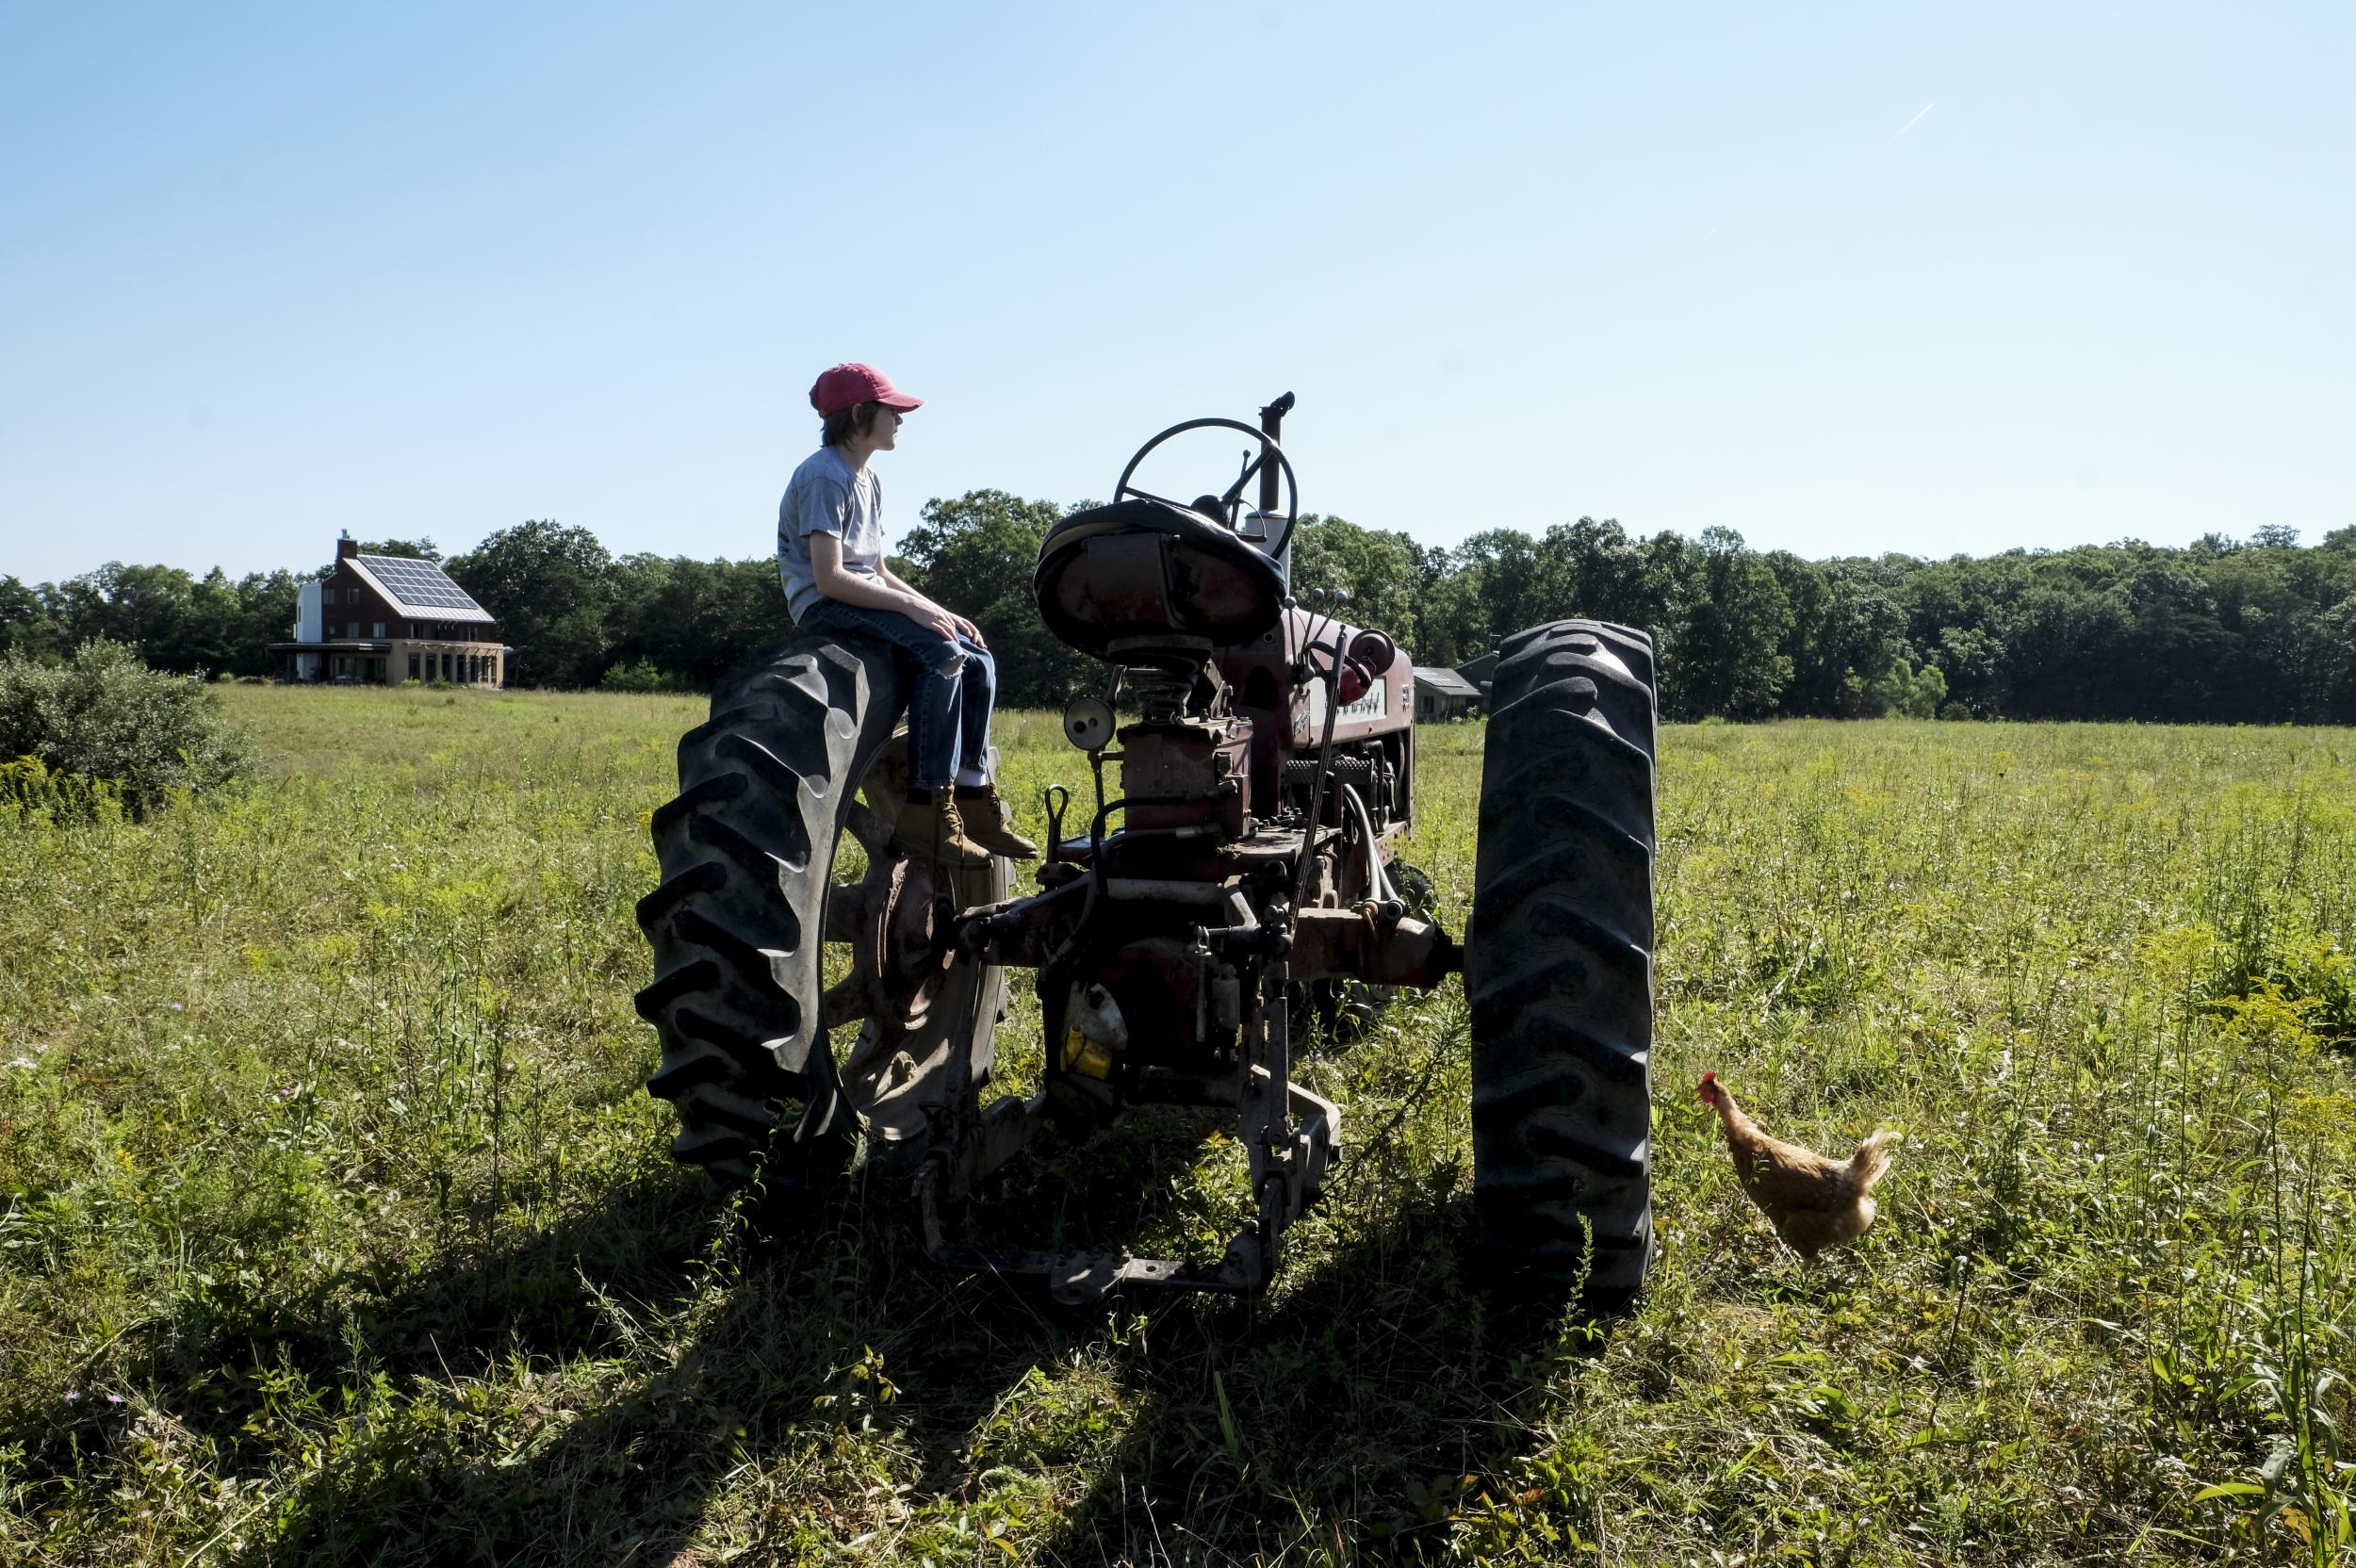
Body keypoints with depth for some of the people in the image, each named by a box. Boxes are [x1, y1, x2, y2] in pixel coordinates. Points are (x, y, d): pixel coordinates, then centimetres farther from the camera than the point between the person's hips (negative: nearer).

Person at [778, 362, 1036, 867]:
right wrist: (911, 606, -23)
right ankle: (927, 810, -30)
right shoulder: (824, 477, -13)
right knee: (943, 654, -29)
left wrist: (940, 612, 5)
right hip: (824, 608, -9)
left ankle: (973, 795, -4)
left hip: (866, 601, 9)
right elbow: (829, 579, -22)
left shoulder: (868, 481, 18)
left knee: (979, 661, -5)